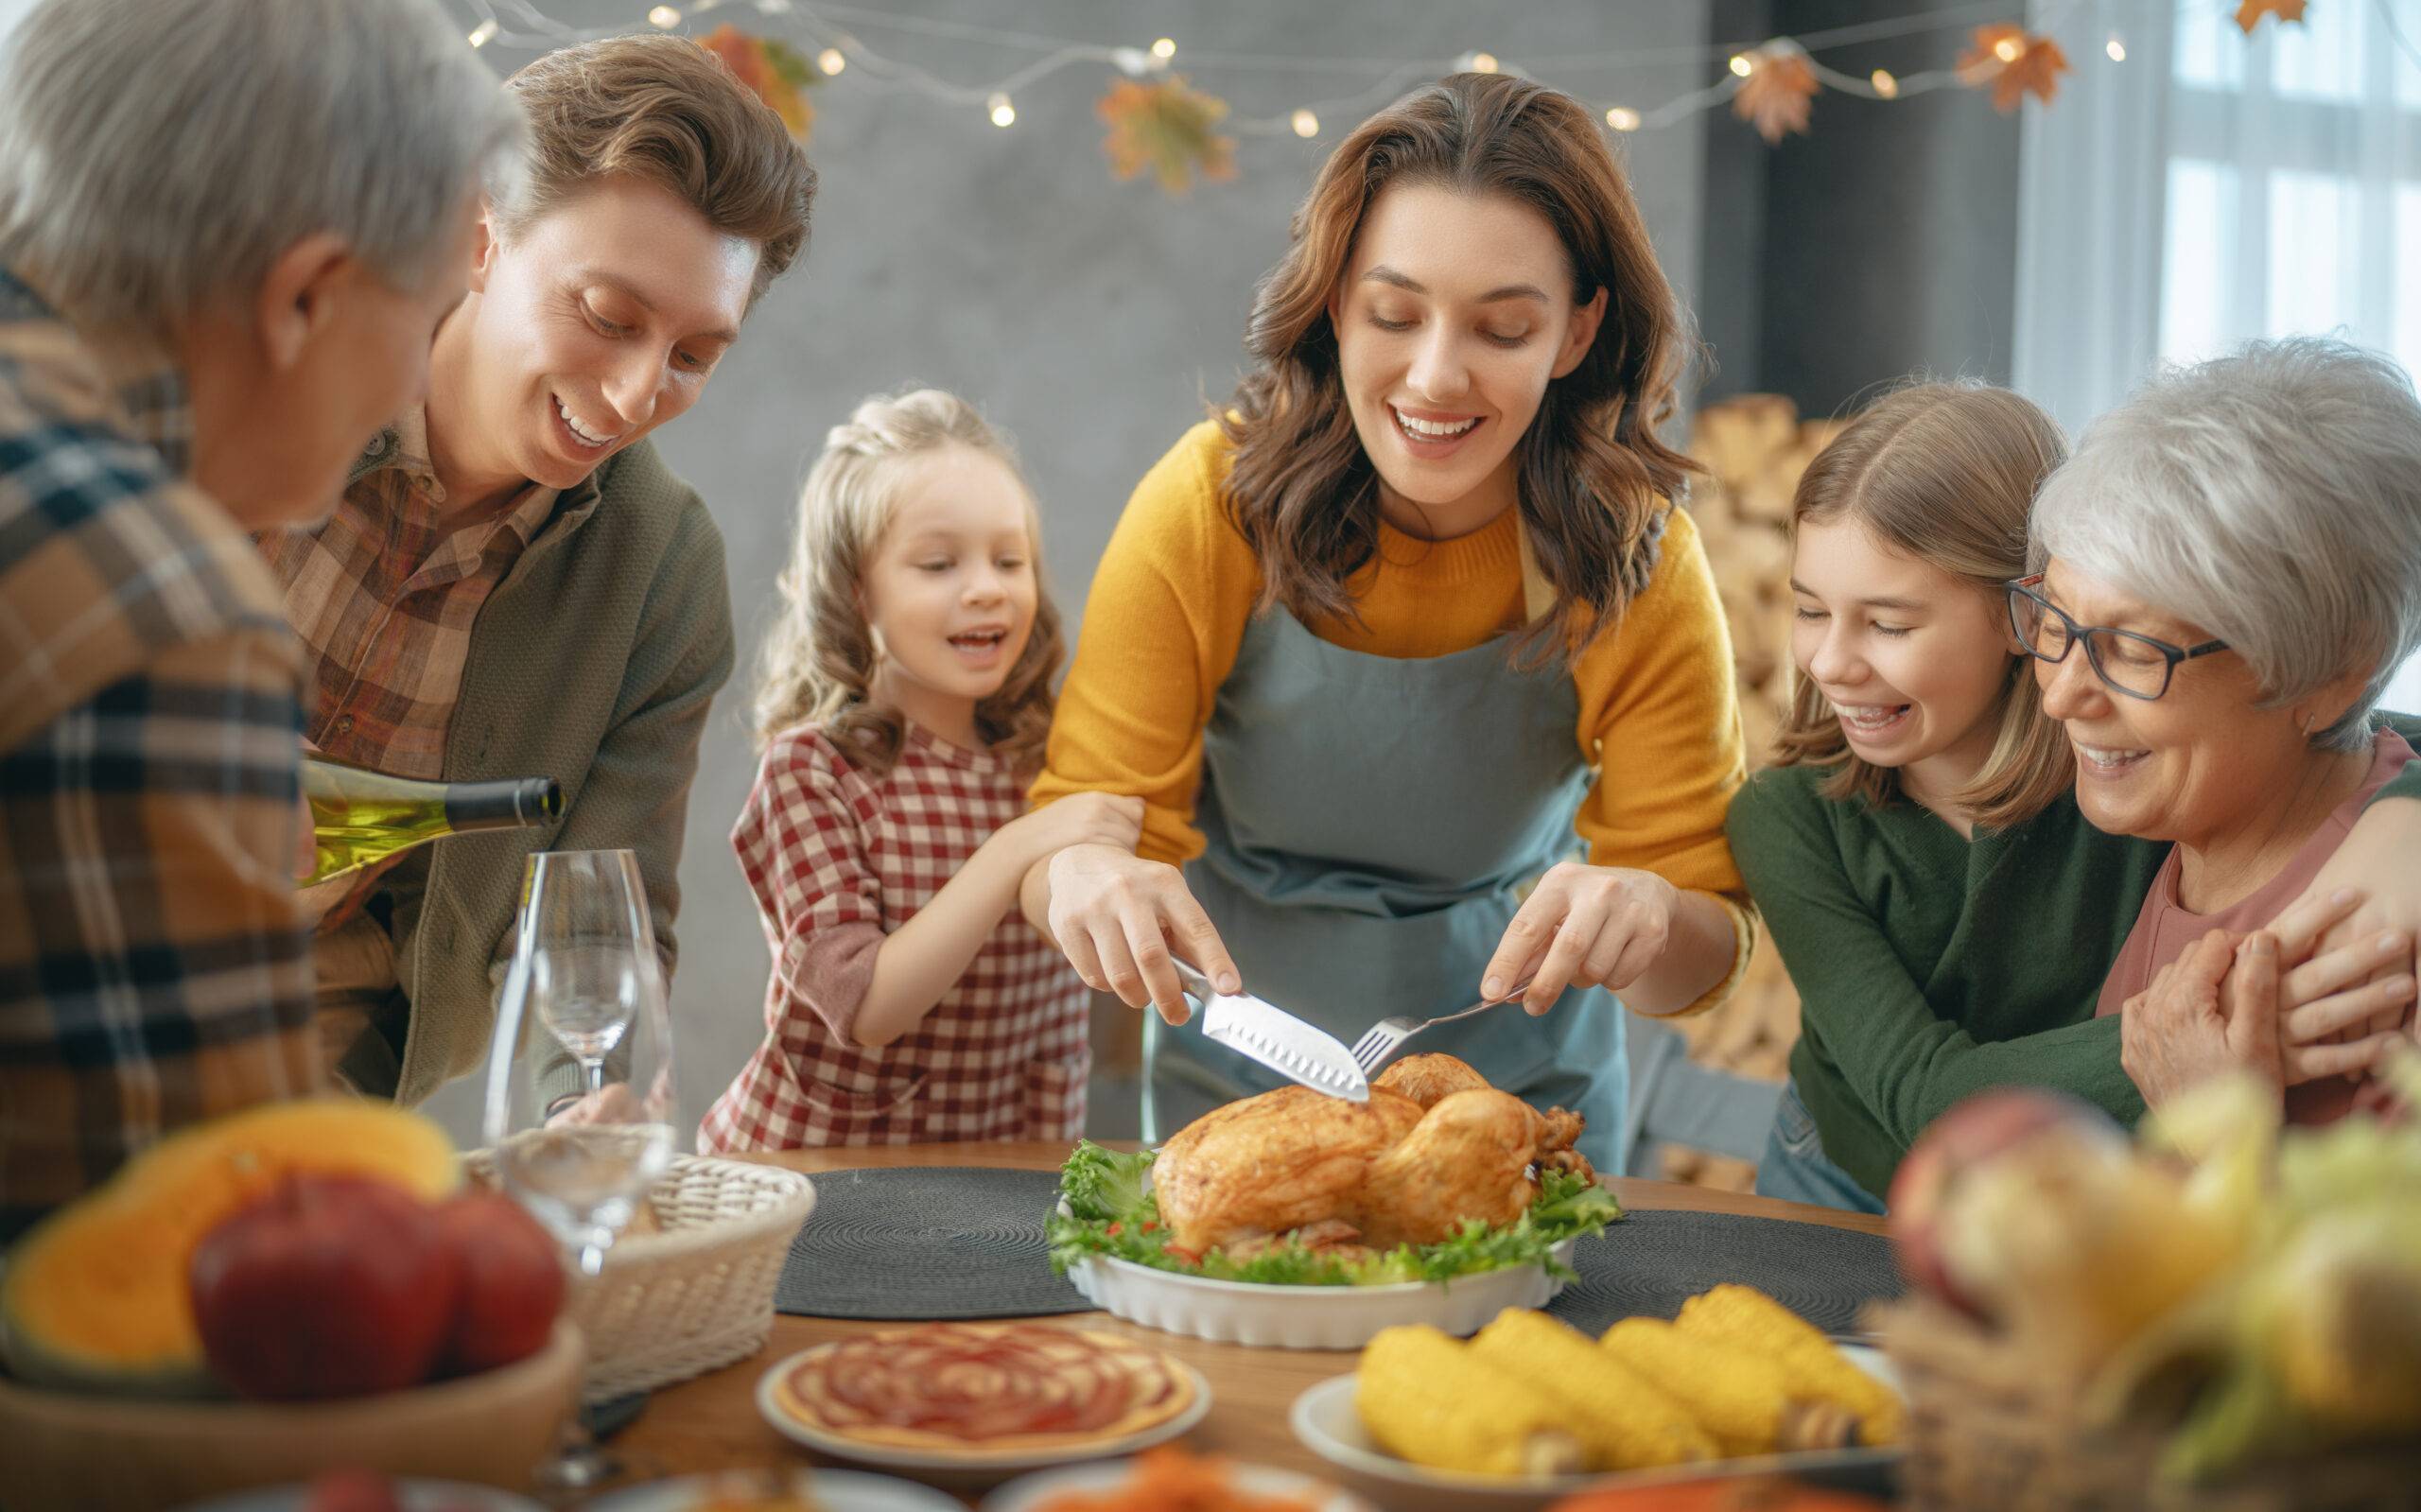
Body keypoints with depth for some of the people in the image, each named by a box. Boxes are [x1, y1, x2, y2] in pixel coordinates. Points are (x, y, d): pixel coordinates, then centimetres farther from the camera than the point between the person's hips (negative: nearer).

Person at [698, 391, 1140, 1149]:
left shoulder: (1039, 763, 6)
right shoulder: (811, 767, -7)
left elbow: (1057, 1018, 12)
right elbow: (864, 1009, -17)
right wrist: (1015, 852, -22)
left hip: (980, 1184, 4)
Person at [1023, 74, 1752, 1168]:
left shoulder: (1639, 568, -19)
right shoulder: (1208, 506, -21)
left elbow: (1708, 949, -16)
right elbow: (1080, 818, -17)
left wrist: (1647, 919, -40)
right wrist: (1087, 880, -41)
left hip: (1520, 1087, 0)